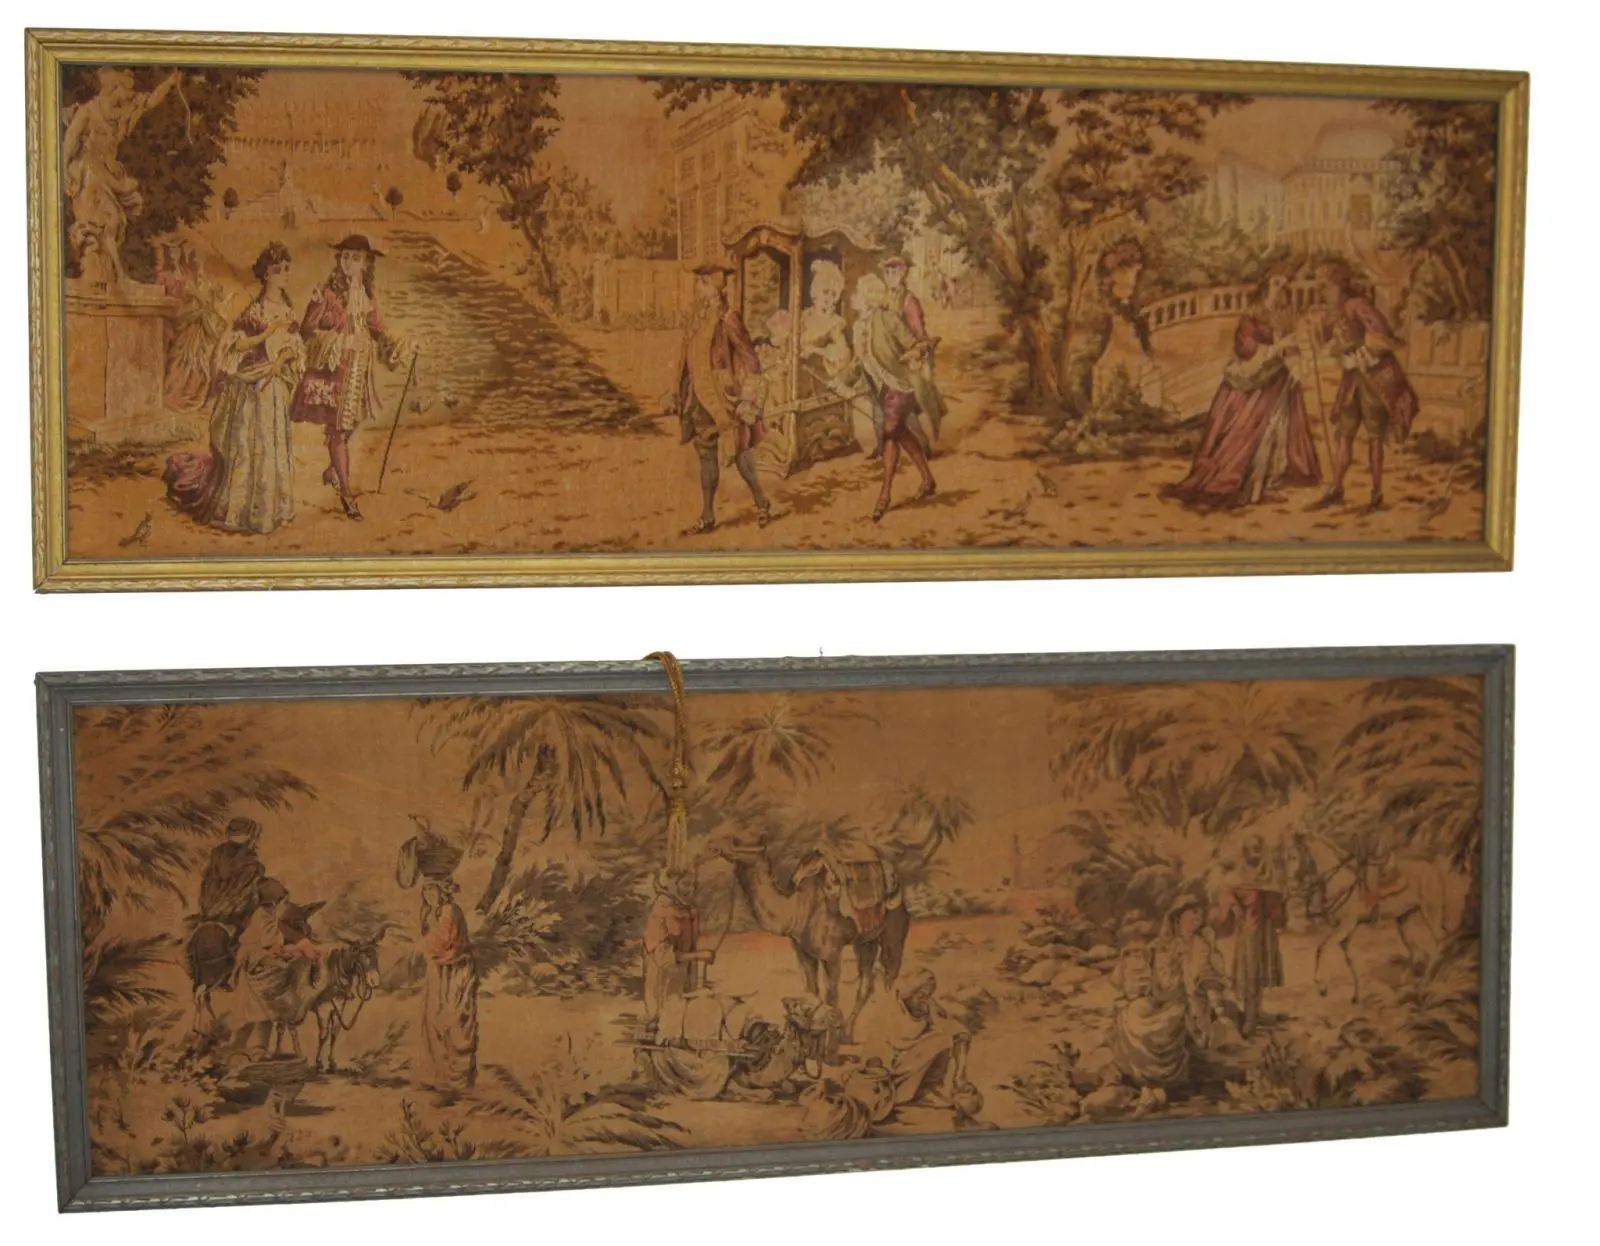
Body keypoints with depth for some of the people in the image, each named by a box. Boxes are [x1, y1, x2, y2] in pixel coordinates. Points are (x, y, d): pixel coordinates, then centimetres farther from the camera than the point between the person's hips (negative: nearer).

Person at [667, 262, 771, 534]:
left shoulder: (728, 320, -14)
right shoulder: (696, 320, 7)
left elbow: (750, 361, -13)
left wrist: (748, 400, -17)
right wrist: (677, 393, 15)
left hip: (724, 398, -7)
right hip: (701, 399, 7)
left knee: (738, 453, 1)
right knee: (706, 457, 9)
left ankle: (761, 503, 20)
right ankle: (707, 517, 14)